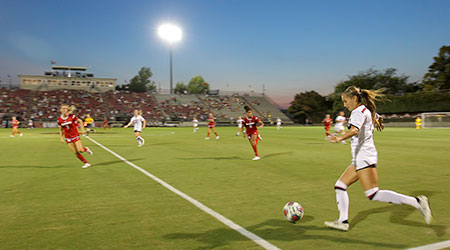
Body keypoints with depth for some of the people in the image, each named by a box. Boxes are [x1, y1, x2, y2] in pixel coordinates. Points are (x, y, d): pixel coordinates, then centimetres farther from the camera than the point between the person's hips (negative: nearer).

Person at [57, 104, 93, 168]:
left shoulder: (71, 116, -10)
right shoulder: (59, 119, -2)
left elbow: (80, 121, 3)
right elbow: (61, 130, 8)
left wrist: (82, 129, -4)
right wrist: (61, 138, 1)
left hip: (75, 135, -2)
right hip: (68, 138, 2)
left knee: (80, 150, -15)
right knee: (76, 153, -2)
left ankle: (86, 149, 21)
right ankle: (86, 163, 12)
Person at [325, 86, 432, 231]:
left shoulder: (358, 111, -11)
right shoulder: (367, 110, 17)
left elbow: (354, 130, -31)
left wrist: (340, 138, -47)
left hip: (364, 157, -10)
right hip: (360, 159, 10)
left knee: (373, 195, -14)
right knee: (340, 186, 10)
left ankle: (416, 202, -10)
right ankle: (343, 221, 11)